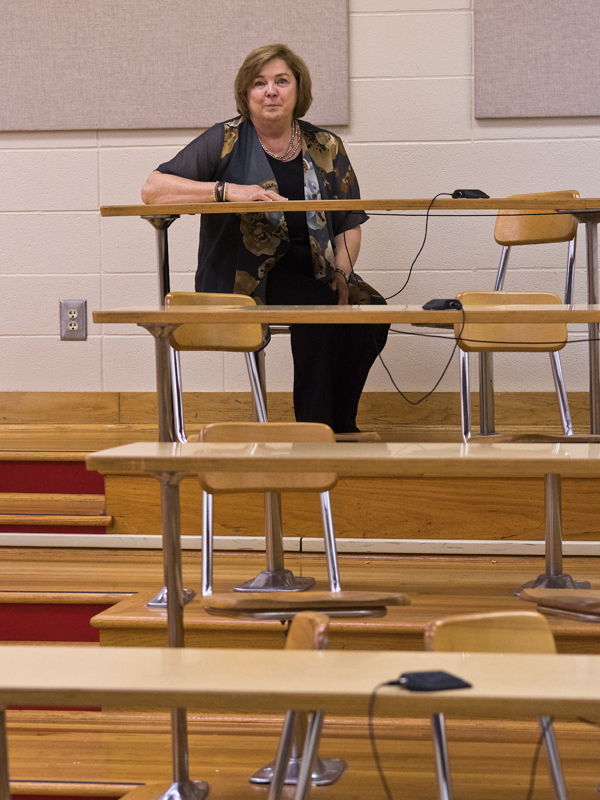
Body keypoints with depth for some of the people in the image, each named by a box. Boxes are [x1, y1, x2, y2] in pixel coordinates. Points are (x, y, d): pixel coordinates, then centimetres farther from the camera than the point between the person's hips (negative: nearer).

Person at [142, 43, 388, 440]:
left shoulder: (325, 147, 14)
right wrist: (227, 191, -20)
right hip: (248, 274, -4)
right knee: (317, 306, -32)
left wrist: (342, 275, -7)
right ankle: (314, 426, -21)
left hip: (311, 269, 4)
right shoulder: (226, 142, 2)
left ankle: (340, 424, -10)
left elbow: (350, 223, 14)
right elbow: (153, 189, -8)